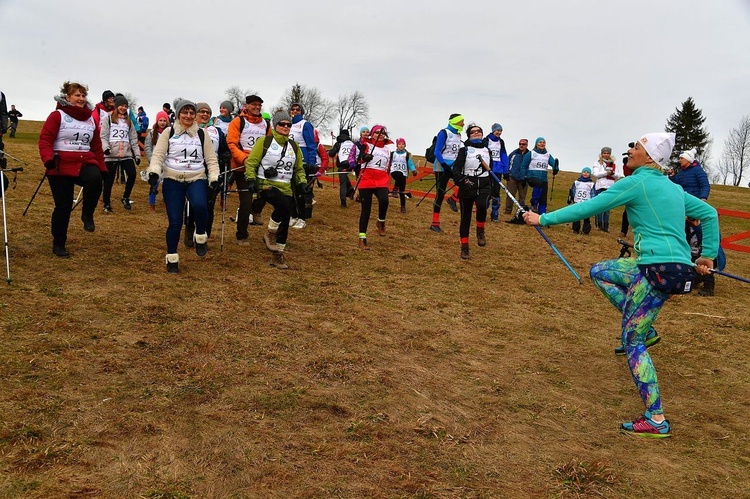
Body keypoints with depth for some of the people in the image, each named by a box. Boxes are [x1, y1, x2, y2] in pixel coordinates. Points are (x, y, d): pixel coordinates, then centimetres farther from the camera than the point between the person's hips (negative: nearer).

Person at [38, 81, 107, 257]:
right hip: (61, 167, -3)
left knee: (94, 180, -32)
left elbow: (96, 146, 17)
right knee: (63, 206, -1)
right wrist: (48, 158, -25)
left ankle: (87, 215, -6)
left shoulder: (91, 119, 13)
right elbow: (45, 140, -9)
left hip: (85, 163, 3)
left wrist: (102, 168, 14)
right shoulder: (57, 116, -2)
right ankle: (58, 245, 17)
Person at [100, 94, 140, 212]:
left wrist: (137, 154, 7)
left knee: (132, 174, -16)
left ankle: (125, 198, 5)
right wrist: (106, 147, -19)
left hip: (126, 154, 3)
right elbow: (103, 136, -1)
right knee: (109, 179, 1)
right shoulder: (108, 119, 5)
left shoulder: (129, 121, 17)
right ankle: (106, 204, 15)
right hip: (111, 155, -3)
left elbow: (134, 139, 15)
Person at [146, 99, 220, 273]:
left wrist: (214, 178, -5)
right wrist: (154, 172, -19)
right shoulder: (168, 132, 5)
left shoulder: (201, 134, 9)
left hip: (197, 180, 1)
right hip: (173, 181, 0)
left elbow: (211, 159, 8)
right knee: (175, 222, -4)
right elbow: (158, 155, -1)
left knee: (200, 206, -31)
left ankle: (200, 237, -2)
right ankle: (172, 258, 14)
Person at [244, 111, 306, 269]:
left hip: (286, 189, 6)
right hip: (266, 185, -5)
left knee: (284, 224, 4)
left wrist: (302, 182, 4)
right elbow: (251, 162, -2)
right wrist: (251, 179, -15)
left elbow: (299, 169, 21)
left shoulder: (294, 147, 14)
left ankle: (277, 256, 20)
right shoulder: (264, 142, -1)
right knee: (283, 205, -35)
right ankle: (270, 235, -11)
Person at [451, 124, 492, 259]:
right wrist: (461, 181, -28)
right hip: (467, 186, -2)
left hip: (484, 186, 2)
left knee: (482, 205, -30)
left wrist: (491, 190, 19)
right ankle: (464, 247, 13)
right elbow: (456, 168, -9)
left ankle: (480, 230, -4)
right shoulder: (464, 150, 2)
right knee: (465, 217, 2)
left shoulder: (487, 151, 14)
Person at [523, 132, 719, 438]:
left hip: (658, 269, -9)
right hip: (680, 266, 9)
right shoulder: (673, 188, 17)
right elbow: (709, 214, 21)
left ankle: (656, 421, 3)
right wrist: (708, 256, 21)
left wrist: (544, 219, -3)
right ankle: (641, 325, 15)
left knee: (632, 341, 0)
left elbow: (588, 208, -9)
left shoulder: (637, 183, -7)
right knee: (598, 271, 22)